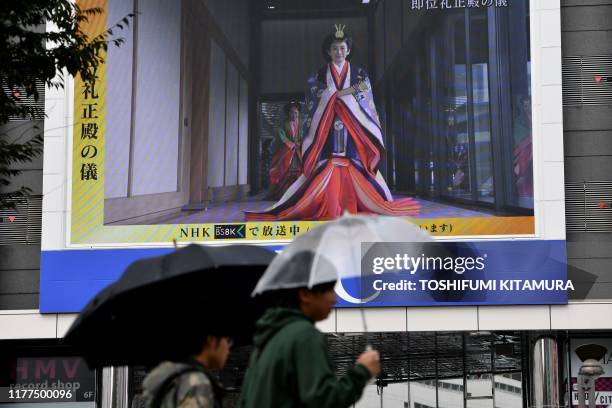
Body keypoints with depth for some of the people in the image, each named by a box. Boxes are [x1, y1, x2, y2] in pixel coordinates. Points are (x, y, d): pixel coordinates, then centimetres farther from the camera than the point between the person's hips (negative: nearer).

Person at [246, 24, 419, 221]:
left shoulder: (359, 74, 12)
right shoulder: (318, 75, 12)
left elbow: (366, 103, 6)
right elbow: (318, 98, -1)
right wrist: (347, 92, -9)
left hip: (353, 130, 0)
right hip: (327, 130, 0)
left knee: (354, 170, -9)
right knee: (327, 169, -11)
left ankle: (351, 208, -9)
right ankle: (330, 210, -14)